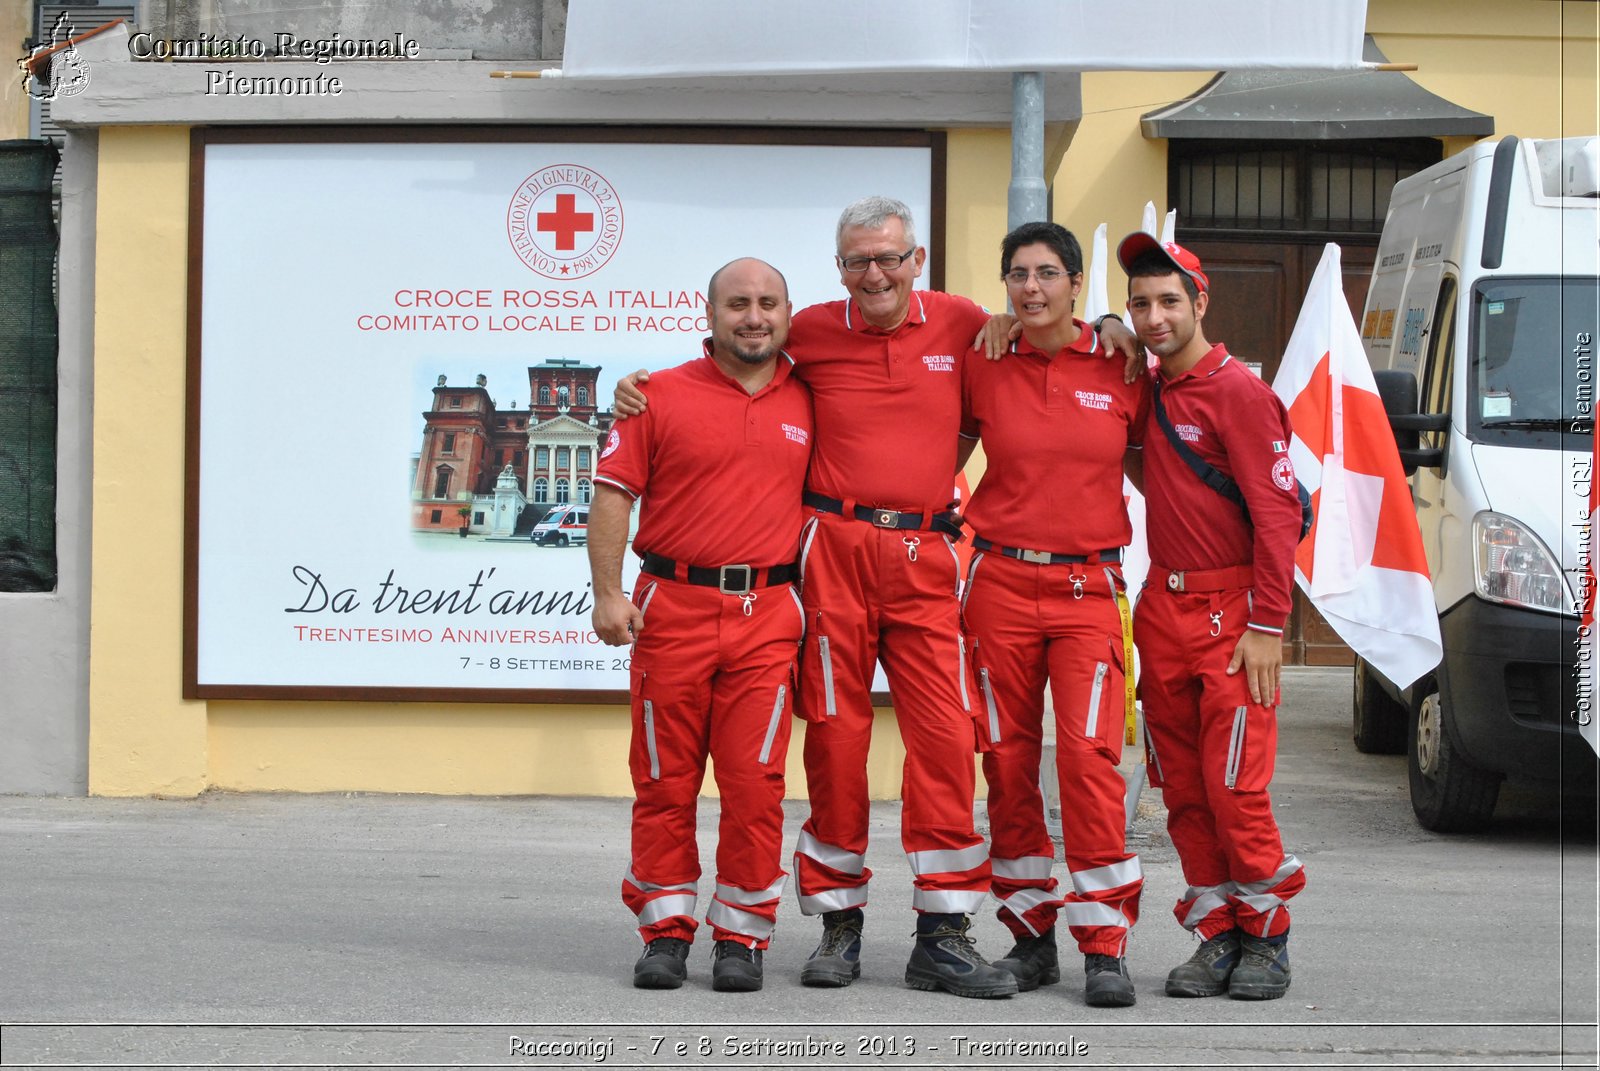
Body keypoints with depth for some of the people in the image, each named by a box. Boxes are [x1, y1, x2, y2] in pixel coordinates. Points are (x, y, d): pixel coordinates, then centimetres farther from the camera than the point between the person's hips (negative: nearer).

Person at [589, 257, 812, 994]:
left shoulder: (808, 403, 10)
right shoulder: (661, 395, 3)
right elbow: (613, 494, 0)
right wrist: (608, 593, -9)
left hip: (767, 616, 1)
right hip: (672, 608, -1)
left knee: (755, 783, -2)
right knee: (665, 781, 4)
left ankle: (741, 936, 8)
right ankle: (666, 931, 13)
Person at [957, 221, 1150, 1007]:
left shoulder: (1119, 370, 3)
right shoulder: (983, 369, 4)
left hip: (1088, 588, -1)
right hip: (1000, 581, 2)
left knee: (1089, 755, -12)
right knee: (1008, 760, 4)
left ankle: (1105, 948, -6)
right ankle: (1031, 936, 15)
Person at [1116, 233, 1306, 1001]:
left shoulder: (1238, 392, -10)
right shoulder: (1147, 391, 11)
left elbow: (1277, 513, -12)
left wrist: (1266, 627, -16)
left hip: (1230, 611, -7)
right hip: (1162, 607, 7)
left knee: (1234, 786, -8)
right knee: (1182, 788, 6)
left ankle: (1266, 938, 4)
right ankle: (1216, 935, 13)